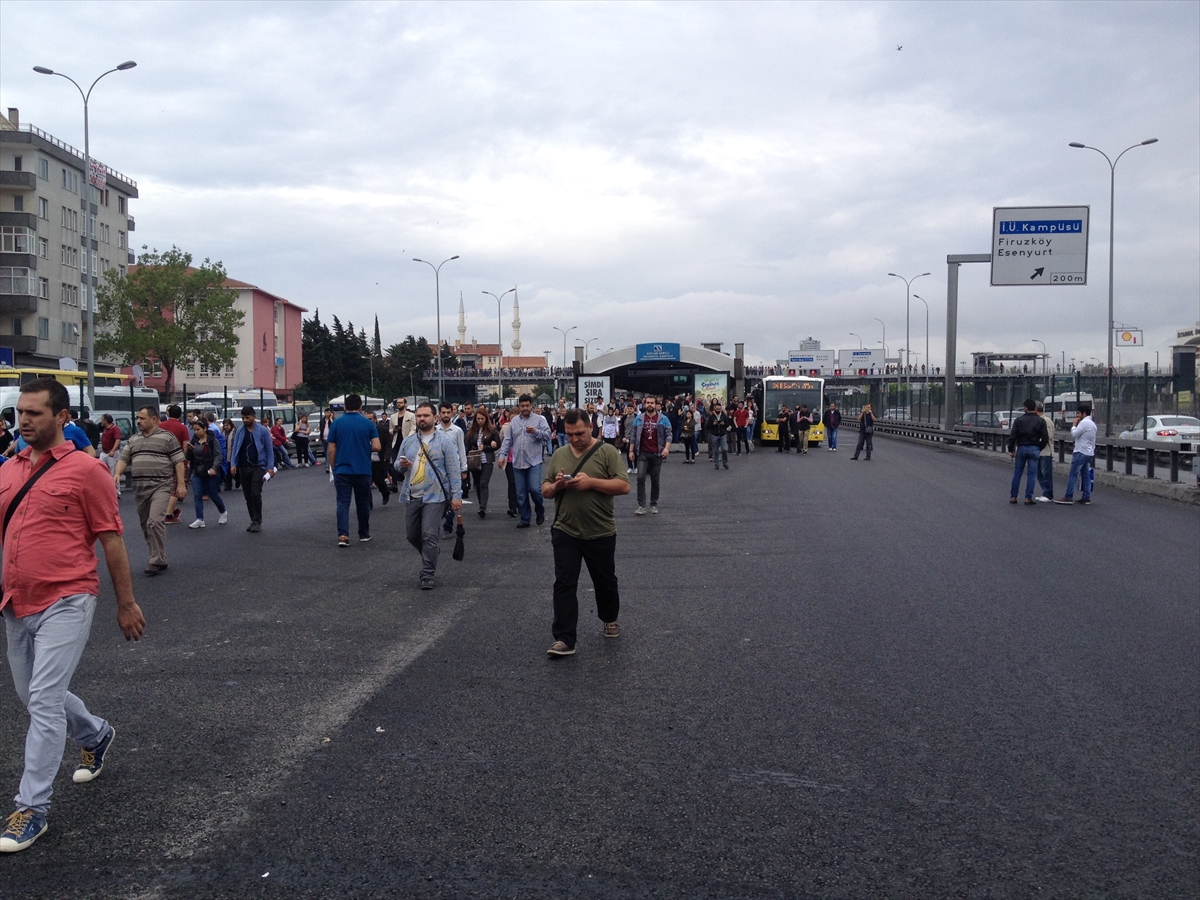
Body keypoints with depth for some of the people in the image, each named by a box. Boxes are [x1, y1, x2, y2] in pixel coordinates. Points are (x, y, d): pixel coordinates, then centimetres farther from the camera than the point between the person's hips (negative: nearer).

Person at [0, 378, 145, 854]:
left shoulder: (84, 470, -9)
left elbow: (111, 540, -5)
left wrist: (127, 604, -3)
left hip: (65, 604, -7)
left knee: (44, 701, -9)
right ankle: (96, 734, 45)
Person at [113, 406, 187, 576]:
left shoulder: (167, 437, -1)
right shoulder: (133, 439, 15)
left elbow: (178, 462, -3)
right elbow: (123, 459, 13)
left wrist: (181, 484, -9)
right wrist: (117, 473, -8)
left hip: (161, 486, -6)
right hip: (139, 488, 6)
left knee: (155, 522, -18)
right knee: (145, 525, 10)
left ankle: (157, 561, -10)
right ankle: (158, 558, 20)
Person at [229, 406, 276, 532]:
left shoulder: (263, 430, -3)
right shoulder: (239, 431, 7)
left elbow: (269, 449, -2)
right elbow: (235, 448, 8)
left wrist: (270, 467, -8)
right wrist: (233, 464, -6)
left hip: (258, 466, -4)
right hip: (243, 468, 4)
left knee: (255, 493, -15)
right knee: (248, 496, 8)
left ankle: (258, 521, -6)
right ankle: (253, 520, 18)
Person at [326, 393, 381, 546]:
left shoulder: (337, 423, -1)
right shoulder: (368, 423, -2)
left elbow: (331, 450, -1)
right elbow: (376, 447, -8)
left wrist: (333, 468, 10)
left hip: (342, 470, 0)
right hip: (363, 470, 0)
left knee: (343, 502, 0)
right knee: (363, 503, 13)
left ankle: (343, 535, -13)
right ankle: (364, 534, 22)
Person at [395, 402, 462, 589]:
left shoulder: (445, 440, -5)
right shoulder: (408, 441, 10)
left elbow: (454, 470, -7)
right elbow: (397, 463, 17)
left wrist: (456, 495, -13)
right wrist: (401, 465, -8)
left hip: (434, 496, -5)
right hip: (412, 496, 6)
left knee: (429, 536, -10)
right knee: (411, 535, 13)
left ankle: (427, 575, -1)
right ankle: (432, 553, 40)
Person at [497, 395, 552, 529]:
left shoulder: (540, 419, 0)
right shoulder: (514, 421, 11)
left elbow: (548, 435, -8)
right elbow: (507, 440, 12)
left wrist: (536, 432, -22)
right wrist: (502, 455, 5)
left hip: (534, 461, -4)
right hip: (517, 463, 4)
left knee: (534, 488, -14)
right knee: (521, 494, 6)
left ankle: (540, 511, 13)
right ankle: (524, 519, 16)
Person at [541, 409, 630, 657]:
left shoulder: (607, 452, -7)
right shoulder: (558, 455, 6)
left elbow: (624, 486, -13)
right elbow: (545, 490, 10)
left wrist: (591, 482, -23)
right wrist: (556, 486, -13)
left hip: (601, 533, -2)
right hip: (565, 533, 2)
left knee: (605, 581, 16)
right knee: (564, 585, -3)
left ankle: (610, 619, 41)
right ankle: (564, 640, -2)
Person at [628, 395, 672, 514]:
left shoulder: (663, 419, 0)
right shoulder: (638, 419, 3)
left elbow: (668, 435, -2)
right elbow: (633, 435, 5)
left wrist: (666, 448, -18)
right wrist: (631, 451, -1)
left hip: (657, 454, 0)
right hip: (642, 453, 0)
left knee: (655, 480, 8)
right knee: (641, 478, -11)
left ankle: (654, 505, 20)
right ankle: (641, 506, -9)